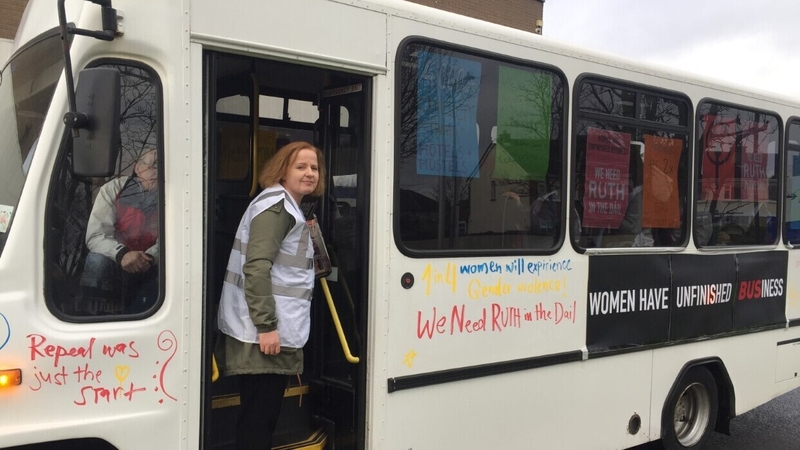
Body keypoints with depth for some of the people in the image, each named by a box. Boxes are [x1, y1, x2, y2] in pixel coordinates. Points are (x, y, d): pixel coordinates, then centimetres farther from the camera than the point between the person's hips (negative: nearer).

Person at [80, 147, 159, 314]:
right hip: (116, 265, -1)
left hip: (152, 269, 1)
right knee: (96, 261, -32)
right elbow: (95, 235, -15)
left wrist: (150, 257, -34)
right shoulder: (113, 189, -6)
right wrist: (121, 254, -36)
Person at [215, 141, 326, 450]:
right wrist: (267, 326, -25)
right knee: (258, 419, -3)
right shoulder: (277, 205, -13)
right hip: (263, 334, -10)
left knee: (261, 416, 18)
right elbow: (257, 267, -24)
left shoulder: (288, 207, 19)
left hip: (275, 331, 10)